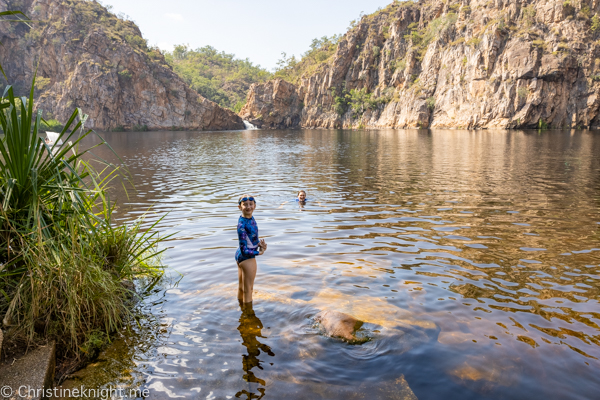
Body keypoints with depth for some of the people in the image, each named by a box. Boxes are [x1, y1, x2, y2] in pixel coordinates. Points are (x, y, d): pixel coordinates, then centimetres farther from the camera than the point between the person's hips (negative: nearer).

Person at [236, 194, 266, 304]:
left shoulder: (251, 218, -2)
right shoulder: (242, 224, -28)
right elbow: (244, 250, -26)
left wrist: (259, 243, -7)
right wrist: (259, 252, -13)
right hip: (247, 258, -9)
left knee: (242, 288, 26)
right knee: (248, 290, 9)